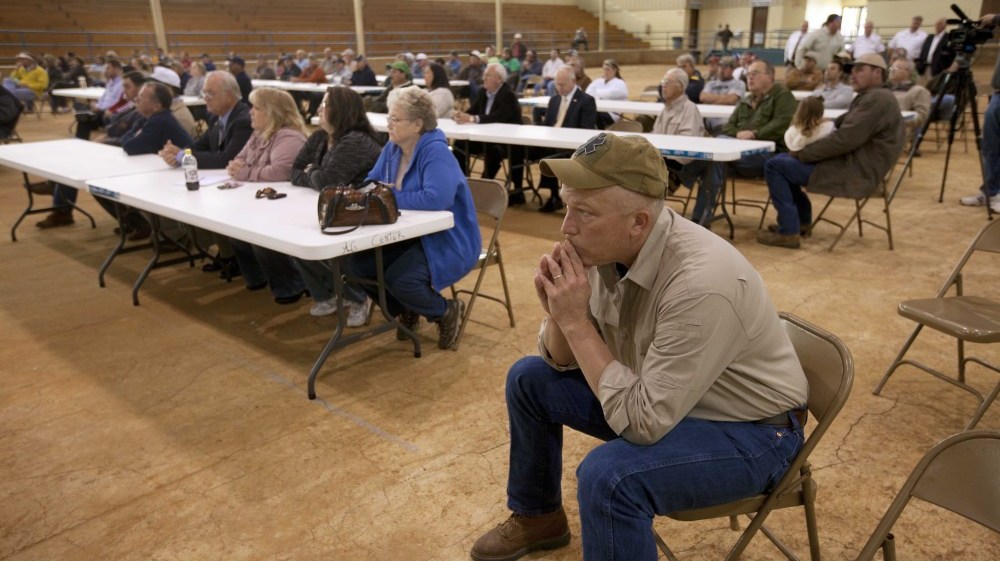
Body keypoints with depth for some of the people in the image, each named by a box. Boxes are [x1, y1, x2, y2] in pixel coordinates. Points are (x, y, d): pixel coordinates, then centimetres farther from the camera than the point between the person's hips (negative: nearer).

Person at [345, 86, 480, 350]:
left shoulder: (436, 151, -22)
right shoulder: (392, 148, 4)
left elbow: (436, 198, -37)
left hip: (447, 240, -8)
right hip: (409, 236, 9)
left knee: (399, 278, -30)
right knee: (357, 264, -5)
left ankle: (447, 311, 1)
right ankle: (406, 311, 17)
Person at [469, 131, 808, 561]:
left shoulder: (701, 282, -34)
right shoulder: (608, 248, -11)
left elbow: (644, 422, -32)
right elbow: (563, 361, 0)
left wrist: (577, 321, -30)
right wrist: (558, 314, -22)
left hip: (748, 430, -7)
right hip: (658, 398, 8)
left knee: (608, 475, -34)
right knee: (529, 378, 9)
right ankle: (537, 518, 29)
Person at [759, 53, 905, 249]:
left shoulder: (878, 99, -15)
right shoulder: (870, 97, 20)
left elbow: (844, 139, -24)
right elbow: (842, 128, 18)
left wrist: (802, 153, -14)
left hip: (856, 173, -11)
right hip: (852, 164, 11)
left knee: (775, 166, -13)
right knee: (784, 159, 19)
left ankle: (788, 231, -12)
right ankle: (801, 219, 19)